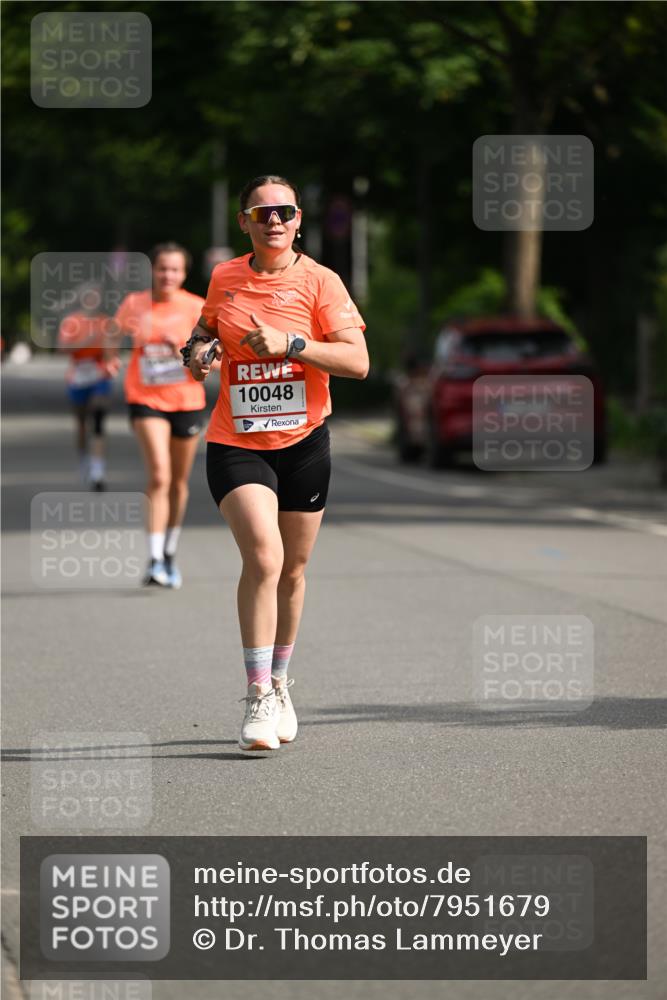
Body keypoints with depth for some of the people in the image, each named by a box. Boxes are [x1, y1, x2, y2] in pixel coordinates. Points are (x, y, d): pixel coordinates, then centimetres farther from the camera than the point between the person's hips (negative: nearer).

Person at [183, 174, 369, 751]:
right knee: (263, 557, -20)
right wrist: (197, 347, 2)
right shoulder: (225, 278, 4)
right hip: (236, 444, 0)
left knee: (292, 569, 10)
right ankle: (257, 697, -16)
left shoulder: (319, 281, -5)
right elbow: (208, 325, 25)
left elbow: (358, 361, -13)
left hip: (303, 443, 0)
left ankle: (279, 683, 32)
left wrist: (291, 344, -24)